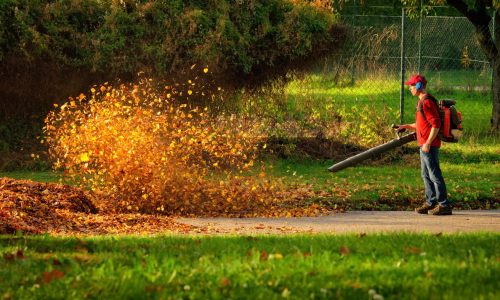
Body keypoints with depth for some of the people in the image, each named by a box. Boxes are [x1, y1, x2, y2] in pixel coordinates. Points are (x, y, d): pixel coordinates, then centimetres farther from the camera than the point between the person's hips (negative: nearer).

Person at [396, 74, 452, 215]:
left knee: (434, 175, -8)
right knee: (426, 175, 15)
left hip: (429, 145, -11)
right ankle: (430, 203, 22)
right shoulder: (421, 102, 17)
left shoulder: (427, 102, -16)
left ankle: (444, 205, -6)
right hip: (424, 144, 11)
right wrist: (406, 126, 18)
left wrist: (428, 143, -22)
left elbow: (436, 124, -21)